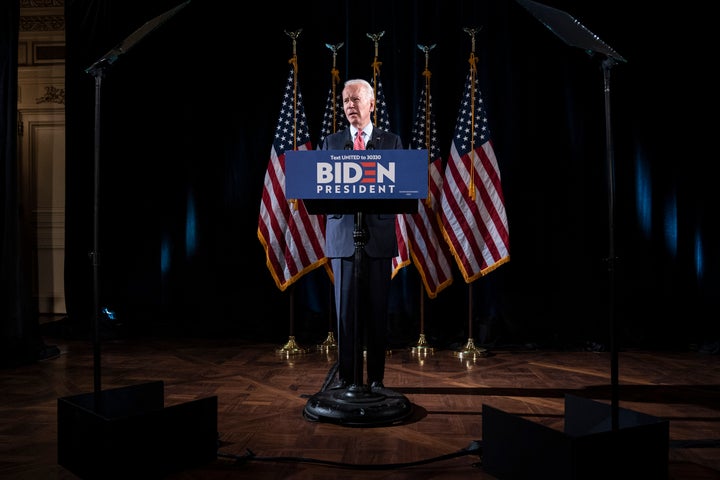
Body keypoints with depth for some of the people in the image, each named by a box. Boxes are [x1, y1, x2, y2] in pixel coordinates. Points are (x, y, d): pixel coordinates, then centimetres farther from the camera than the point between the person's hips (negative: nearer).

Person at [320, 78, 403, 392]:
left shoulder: (391, 141, 9)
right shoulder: (331, 142, 12)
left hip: (378, 235, 0)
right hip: (342, 235, 1)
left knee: (377, 309, 4)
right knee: (346, 308, 3)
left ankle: (376, 377, 15)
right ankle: (347, 376, 14)